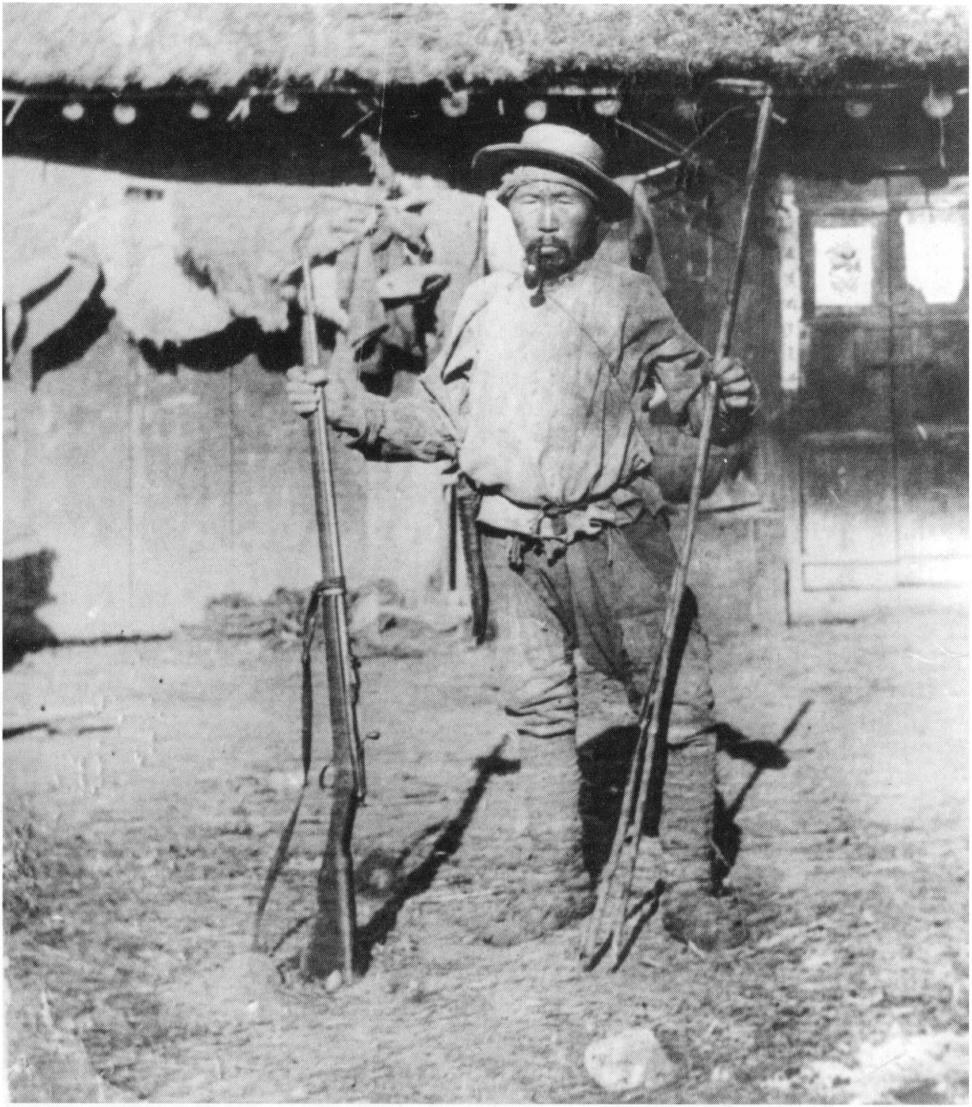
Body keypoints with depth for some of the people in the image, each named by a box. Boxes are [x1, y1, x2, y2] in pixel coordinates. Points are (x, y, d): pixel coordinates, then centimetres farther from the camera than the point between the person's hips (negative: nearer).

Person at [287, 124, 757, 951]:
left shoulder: (629, 301, 0)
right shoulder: (484, 305, 11)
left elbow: (693, 396, -3)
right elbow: (438, 421, 15)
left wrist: (730, 404, -24)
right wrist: (354, 409, 5)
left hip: (616, 541, -3)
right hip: (515, 548, 3)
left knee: (680, 704, -1)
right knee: (539, 710, 11)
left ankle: (690, 883, 11)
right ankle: (552, 879, 23)